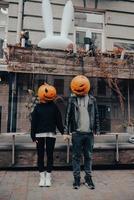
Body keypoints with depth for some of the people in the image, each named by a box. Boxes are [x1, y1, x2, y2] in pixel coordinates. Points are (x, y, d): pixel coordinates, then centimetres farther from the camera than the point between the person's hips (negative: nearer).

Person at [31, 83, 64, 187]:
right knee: (40, 155, 7)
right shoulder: (38, 107, 4)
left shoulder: (54, 107, 3)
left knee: (50, 155, 5)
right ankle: (42, 176, 19)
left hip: (51, 134, -1)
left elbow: (58, 120, 1)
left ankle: (48, 177, 16)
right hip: (40, 134, 1)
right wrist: (33, 135, -4)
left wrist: (63, 131, -7)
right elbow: (33, 122, 2)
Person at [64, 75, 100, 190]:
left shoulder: (92, 99, 7)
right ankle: (77, 178, 16)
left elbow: (96, 116, 11)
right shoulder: (72, 99, 3)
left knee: (88, 156, 9)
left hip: (89, 133, 1)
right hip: (77, 133, -1)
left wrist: (97, 130, 8)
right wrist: (66, 132, -1)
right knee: (76, 156, 6)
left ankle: (88, 178, 21)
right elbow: (68, 116, 3)